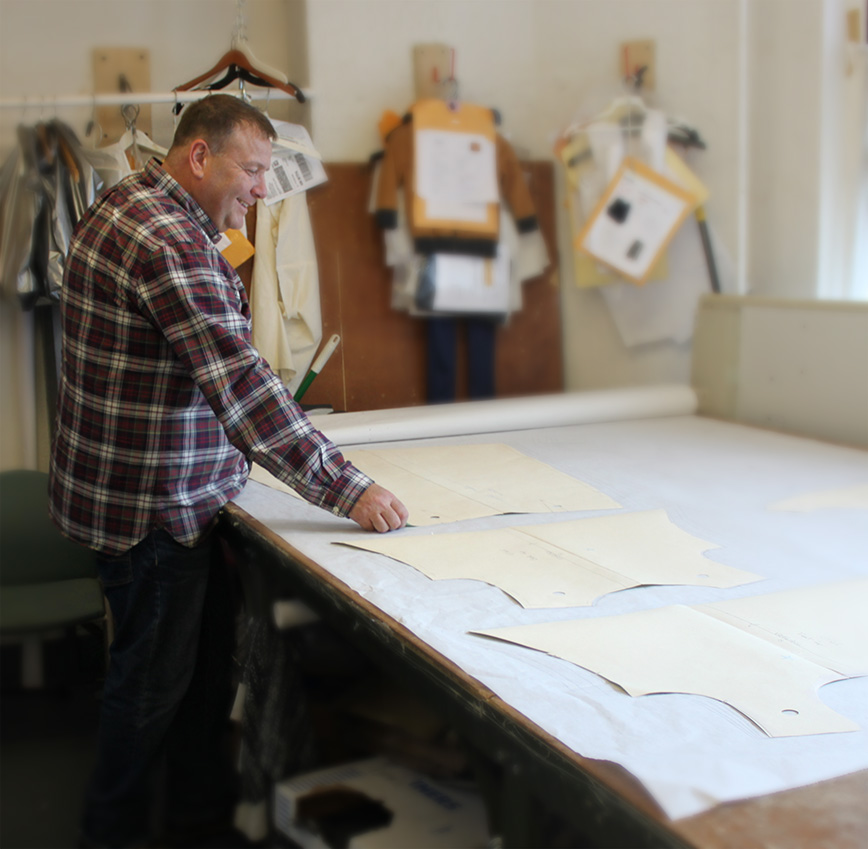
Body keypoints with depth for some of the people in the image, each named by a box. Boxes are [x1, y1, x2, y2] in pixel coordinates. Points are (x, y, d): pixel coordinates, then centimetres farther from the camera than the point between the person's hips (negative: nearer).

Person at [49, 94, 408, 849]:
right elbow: (241, 384, -32)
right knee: (154, 673, 7)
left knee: (208, 650, 20)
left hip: (178, 491, 10)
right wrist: (346, 490, -30)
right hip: (150, 502, -10)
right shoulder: (169, 243, -26)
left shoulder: (127, 207, 10)